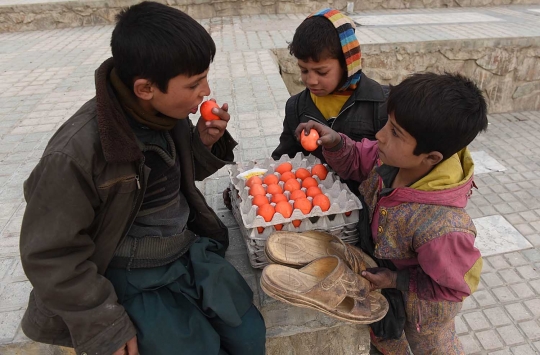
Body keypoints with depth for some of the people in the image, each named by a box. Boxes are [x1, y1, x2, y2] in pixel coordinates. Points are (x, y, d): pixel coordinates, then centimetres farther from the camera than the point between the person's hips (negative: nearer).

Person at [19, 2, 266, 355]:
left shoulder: (168, 112, -9)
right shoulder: (75, 153, -27)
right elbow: (49, 254, -16)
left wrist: (205, 143, -12)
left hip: (190, 253, 6)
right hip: (132, 280, -5)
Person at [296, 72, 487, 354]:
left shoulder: (442, 229, -46)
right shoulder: (392, 158, -30)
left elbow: (454, 286, -27)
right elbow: (357, 161, -9)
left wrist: (398, 282, -24)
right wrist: (335, 143, -28)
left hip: (421, 302, -6)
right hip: (382, 266, 6)